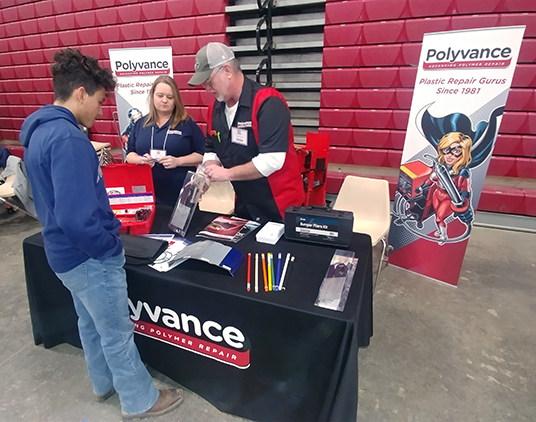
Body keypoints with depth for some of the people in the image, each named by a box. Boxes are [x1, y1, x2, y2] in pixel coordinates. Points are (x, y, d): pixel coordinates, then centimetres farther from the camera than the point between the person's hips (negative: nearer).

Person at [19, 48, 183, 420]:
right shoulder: (68, 139, -27)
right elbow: (78, 218, -32)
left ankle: (105, 383, 49)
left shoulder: (39, 130, 6)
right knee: (117, 333, 9)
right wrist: (110, 247, -18)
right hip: (89, 257, -10)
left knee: (91, 323, 26)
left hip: (65, 252, 10)